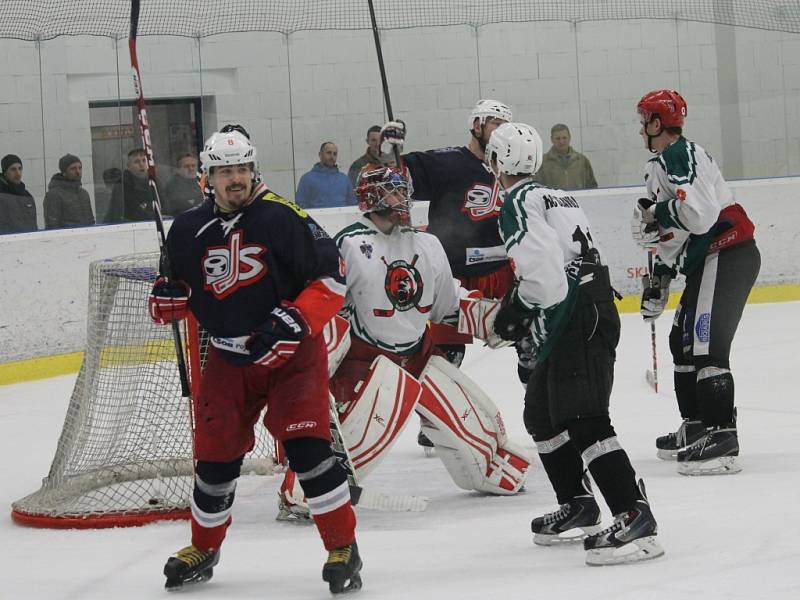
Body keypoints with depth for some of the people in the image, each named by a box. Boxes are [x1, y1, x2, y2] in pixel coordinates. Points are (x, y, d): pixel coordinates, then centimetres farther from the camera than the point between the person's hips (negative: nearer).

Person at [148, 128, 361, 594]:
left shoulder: (283, 218, -14)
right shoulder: (188, 231, 0)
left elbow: (332, 277, -13)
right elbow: (185, 289, 14)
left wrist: (294, 320, -23)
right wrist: (170, 298, -10)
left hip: (292, 352, -4)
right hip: (228, 359, 4)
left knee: (307, 445, -16)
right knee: (216, 454, 6)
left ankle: (343, 547, -5)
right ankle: (204, 548, 28)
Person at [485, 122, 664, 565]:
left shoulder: (519, 202, -8)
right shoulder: (554, 196, 21)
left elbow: (541, 267, -20)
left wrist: (515, 310, -7)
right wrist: (520, 310, 24)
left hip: (576, 321, -10)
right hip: (592, 309, 10)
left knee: (581, 419, -18)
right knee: (541, 412, 21)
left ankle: (634, 516, -28)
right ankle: (578, 505, 26)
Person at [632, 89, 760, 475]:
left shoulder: (682, 156, -15)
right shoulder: (660, 165, 19)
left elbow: (699, 213, -28)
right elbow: (673, 231, 26)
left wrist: (654, 213, -14)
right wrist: (659, 278, 25)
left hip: (729, 255, -11)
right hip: (705, 260, 11)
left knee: (706, 343, -17)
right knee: (683, 340, 17)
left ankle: (723, 438, -21)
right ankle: (696, 428, 25)